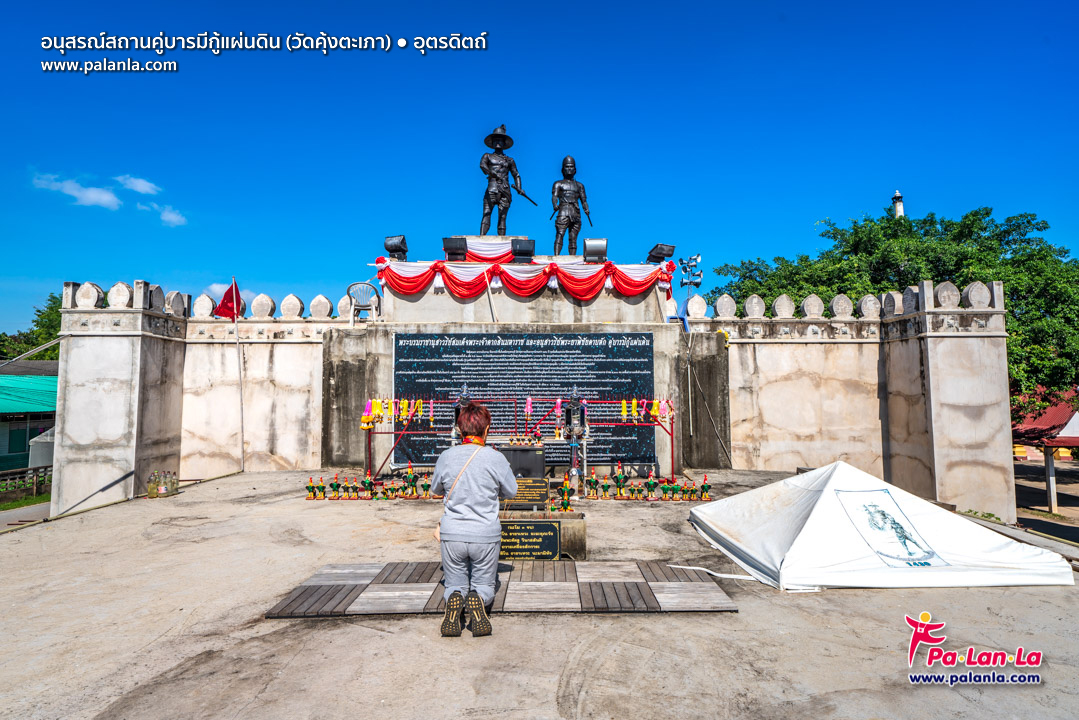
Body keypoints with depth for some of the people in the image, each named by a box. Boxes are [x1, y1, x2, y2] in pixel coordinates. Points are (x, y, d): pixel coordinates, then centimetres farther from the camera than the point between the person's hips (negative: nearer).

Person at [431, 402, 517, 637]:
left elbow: (435, 489, 11)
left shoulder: (446, 456, -7)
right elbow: (511, 492, 4)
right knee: (484, 585, 19)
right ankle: (478, 600, -16)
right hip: (486, 535, -1)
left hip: (452, 534, 1)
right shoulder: (495, 458, -11)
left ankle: (454, 600, -14)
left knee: (454, 585, 21)